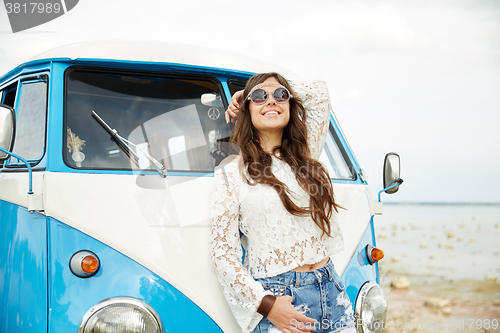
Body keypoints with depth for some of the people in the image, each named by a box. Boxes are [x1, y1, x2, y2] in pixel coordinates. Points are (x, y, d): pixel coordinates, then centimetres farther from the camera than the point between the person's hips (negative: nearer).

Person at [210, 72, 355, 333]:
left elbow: (319, 92, 20)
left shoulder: (306, 156, 11)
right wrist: (264, 304, -13)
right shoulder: (232, 172, -1)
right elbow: (221, 251, -5)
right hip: (276, 297, -4)